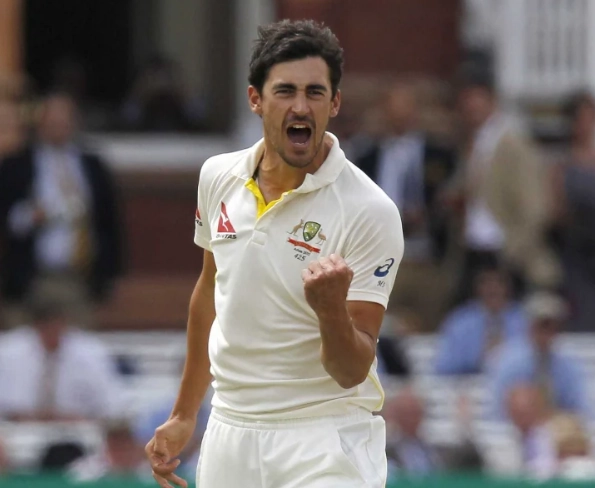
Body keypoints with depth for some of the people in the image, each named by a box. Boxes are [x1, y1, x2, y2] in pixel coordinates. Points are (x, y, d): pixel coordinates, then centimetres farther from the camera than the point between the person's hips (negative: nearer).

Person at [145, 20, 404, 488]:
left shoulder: (370, 212, -15)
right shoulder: (219, 177, 1)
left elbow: (351, 372, -16)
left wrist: (331, 308, -35)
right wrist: (184, 415, 21)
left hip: (325, 443, -5)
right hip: (228, 436, 5)